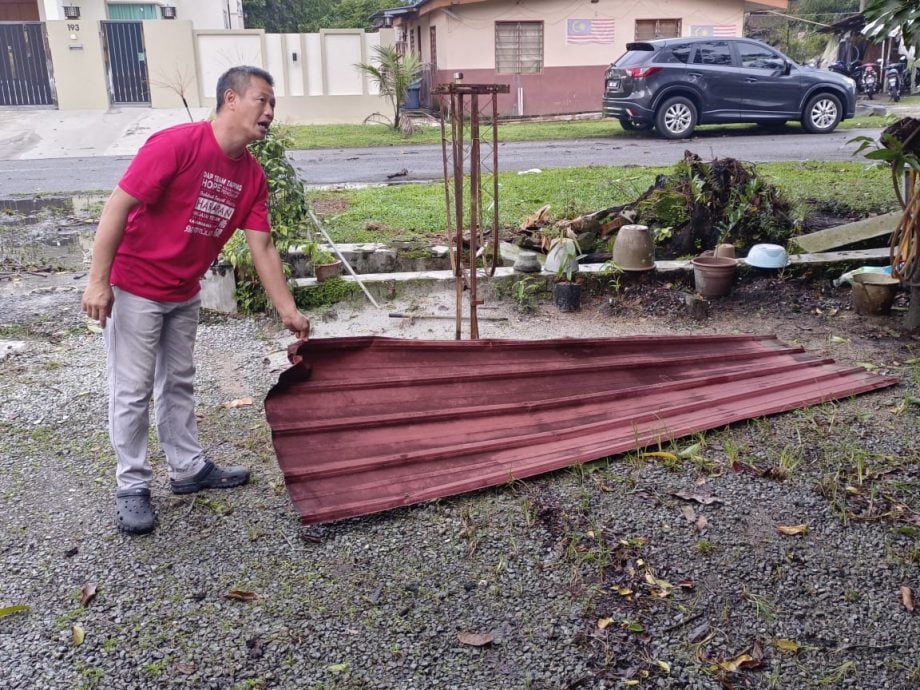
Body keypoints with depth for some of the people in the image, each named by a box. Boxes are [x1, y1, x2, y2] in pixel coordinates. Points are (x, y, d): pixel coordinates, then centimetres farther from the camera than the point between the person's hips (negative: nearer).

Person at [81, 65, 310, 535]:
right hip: (134, 288, -7)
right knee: (132, 390, 2)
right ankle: (132, 487, 15)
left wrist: (288, 311, -2)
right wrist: (98, 281, -23)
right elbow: (118, 205, -23)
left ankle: (188, 469, 30)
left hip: (185, 294, 7)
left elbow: (262, 248, 0)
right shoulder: (177, 143, -24)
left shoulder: (252, 175, -3)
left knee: (179, 383, 17)